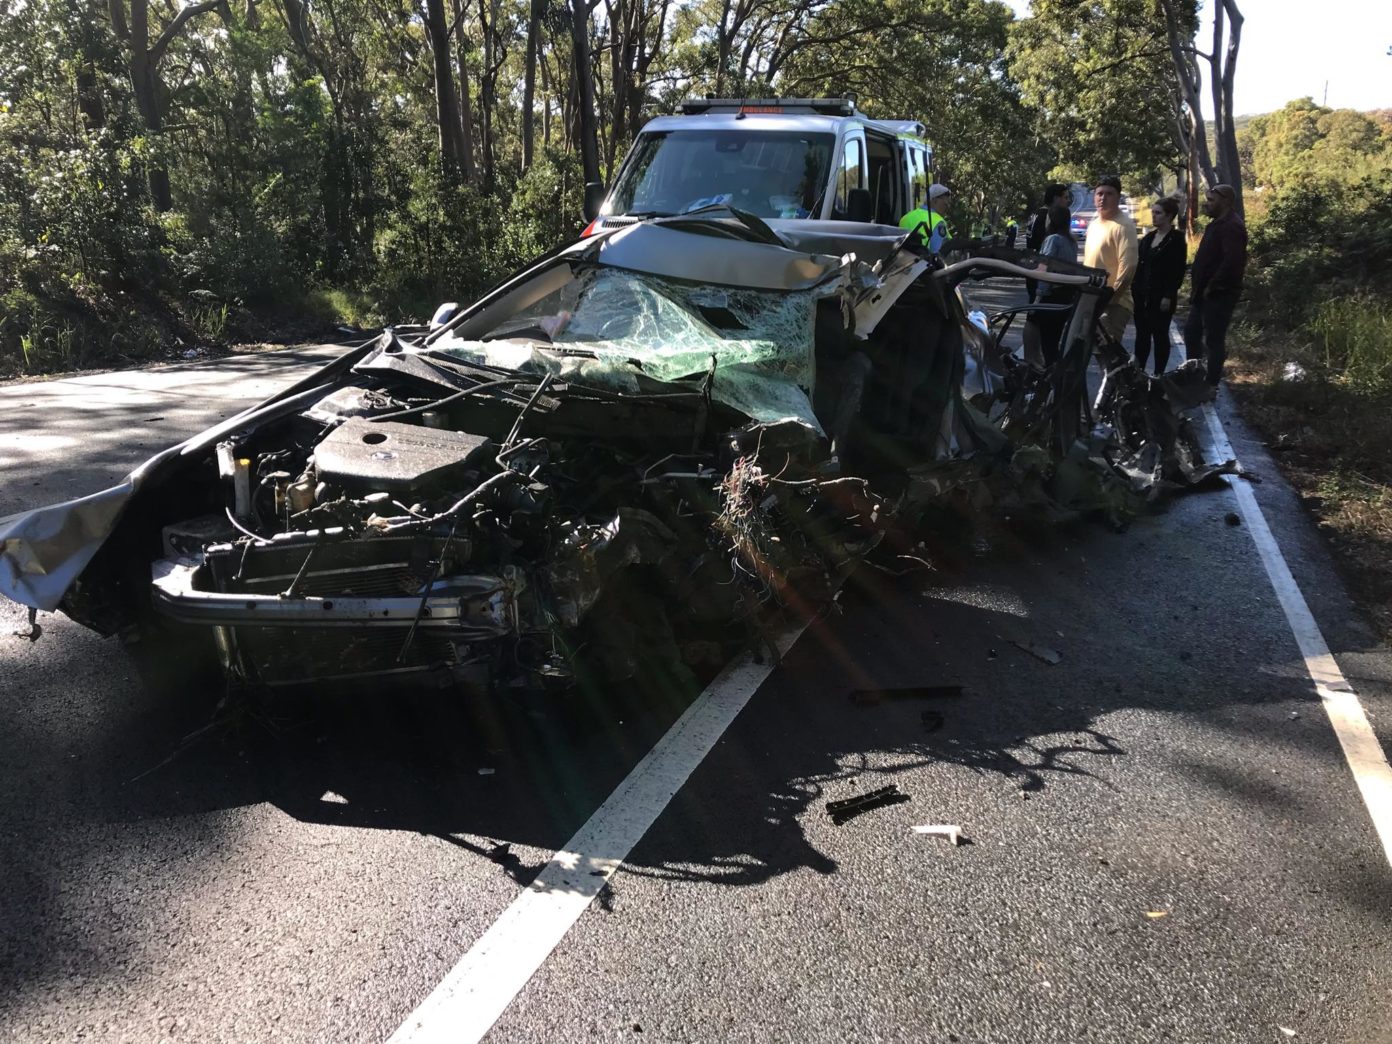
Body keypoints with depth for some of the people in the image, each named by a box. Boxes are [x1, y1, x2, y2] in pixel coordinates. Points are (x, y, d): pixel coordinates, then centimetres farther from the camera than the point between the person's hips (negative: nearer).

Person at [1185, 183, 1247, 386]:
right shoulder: (1218, 224, 17)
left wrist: (1212, 287, -22)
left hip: (1218, 294, -11)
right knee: (1192, 333, 16)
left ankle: (1211, 384, 2)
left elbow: (1232, 261, -27)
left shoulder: (1232, 226, -16)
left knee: (1214, 339, -4)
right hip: (1204, 293, 11)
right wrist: (1197, 285, 14)